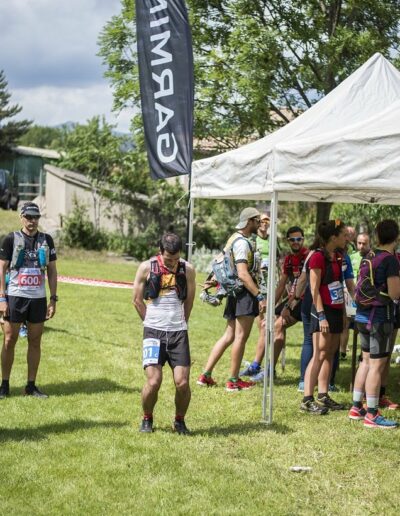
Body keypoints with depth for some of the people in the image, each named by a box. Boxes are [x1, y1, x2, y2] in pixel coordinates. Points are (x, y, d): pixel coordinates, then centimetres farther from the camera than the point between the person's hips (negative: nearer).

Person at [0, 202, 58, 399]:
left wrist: (53, 299, 5)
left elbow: (52, 271, 11)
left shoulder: (46, 240, 8)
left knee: (35, 342, 5)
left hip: (38, 298, 3)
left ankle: (31, 385, 13)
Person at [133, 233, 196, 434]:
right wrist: (152, 324, 8)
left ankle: (180, 421, 17)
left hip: (179, 332, 2)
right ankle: (147, 419, 13)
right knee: (153, 381, -12)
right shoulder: (147, 268, -3)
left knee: (182, 382, -7)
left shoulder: (188, 269, 3)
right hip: (154, 331, -2)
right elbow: (137, 300, 6)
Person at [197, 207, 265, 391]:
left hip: (235, 293, 10)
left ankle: (206, 375, 11)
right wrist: (260, 296, -24)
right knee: (241, 336, -4)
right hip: (245, 293, -10)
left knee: (229, 336, 12)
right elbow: (243, 274, -22)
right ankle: (234, 381, 1)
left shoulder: (234, 239, 18)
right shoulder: (242, 242, -15)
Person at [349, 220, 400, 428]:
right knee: (377, 365, -3)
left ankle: (356, 408, 23)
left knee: (366, 361, 18)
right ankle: (371, 415, 1)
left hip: (362, 315, 8)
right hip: (380, 318, -8)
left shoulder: (369, 256, 8)